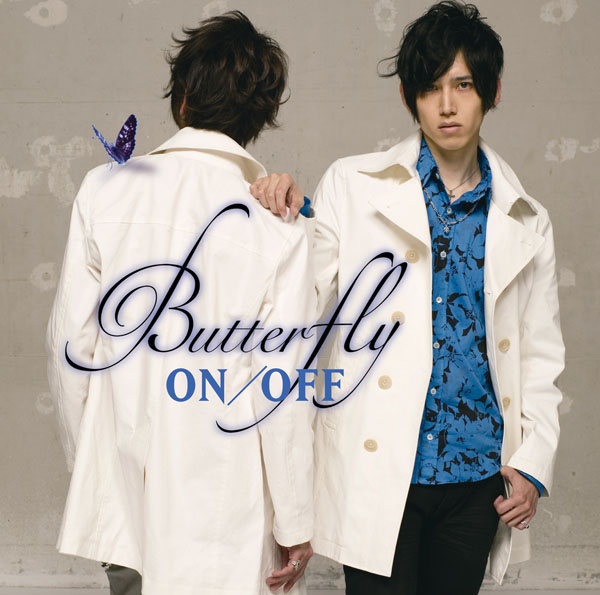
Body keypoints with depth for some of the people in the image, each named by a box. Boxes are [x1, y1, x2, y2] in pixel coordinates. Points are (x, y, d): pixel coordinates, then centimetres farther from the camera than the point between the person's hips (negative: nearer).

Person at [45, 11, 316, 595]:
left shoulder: (104, 189, -4)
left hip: (123, 489, 3)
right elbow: (280, 389, -11)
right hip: (225, 505, -2)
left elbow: (70, 345, 0)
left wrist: (87, 465, 14)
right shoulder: (281, 227, -11)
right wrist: (295, 523, 0)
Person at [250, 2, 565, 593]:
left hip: (476, 476, 3)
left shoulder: (526, 223, 10)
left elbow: (540, 356, 13)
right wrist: (291, 219, -15)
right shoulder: (354, 185, 2)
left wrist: (534, 465, 3)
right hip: (379, 471, -3)